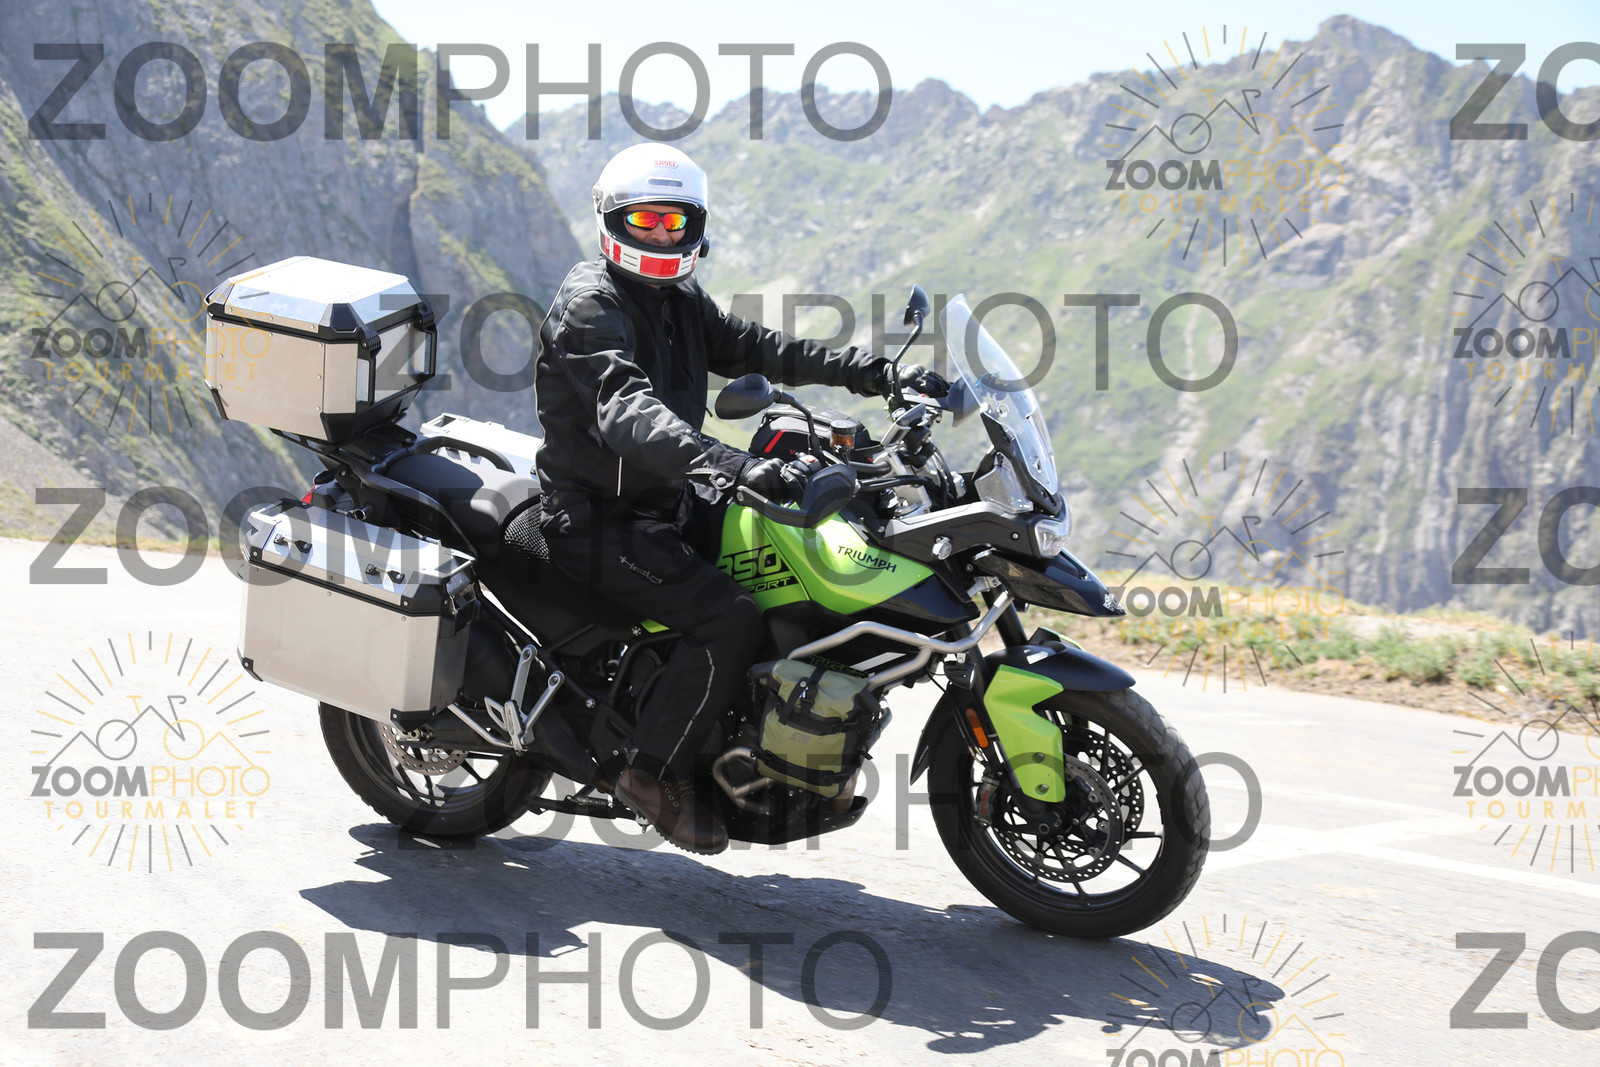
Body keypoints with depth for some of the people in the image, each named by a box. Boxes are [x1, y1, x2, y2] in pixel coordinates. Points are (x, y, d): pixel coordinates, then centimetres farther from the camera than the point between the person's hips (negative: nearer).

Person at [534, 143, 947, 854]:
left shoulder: (679, 302, 15)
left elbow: (754, 348, 9)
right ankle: (650, 770, -10)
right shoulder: (589, 307, -16)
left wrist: (870, 371, -5)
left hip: (668, 507, 9)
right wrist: (723, 463, -49)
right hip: (602, 524, -9)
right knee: (730, 620, -24)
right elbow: (625, 408, -33)